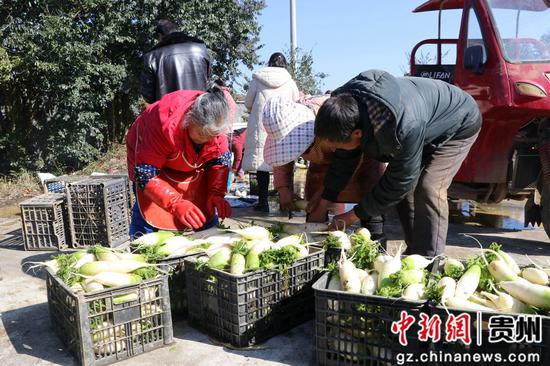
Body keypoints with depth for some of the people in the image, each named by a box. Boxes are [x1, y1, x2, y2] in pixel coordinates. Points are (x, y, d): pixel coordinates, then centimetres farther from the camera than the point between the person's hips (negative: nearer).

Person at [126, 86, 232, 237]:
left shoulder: (215, 121, -27)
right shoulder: (165, 123, -40)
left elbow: (220, 159, -12)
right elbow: (145, 175, -35)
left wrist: (216, 194, -27)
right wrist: (177, 204, -46)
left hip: (194, 166, 4)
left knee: (207, 213, 1)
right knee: (148, 211, -12)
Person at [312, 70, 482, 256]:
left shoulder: (402, 130, -48)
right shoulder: (347, 101, -25)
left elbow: (399, 181, -32)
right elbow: (344, 158, -9)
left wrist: (355, 215, -23)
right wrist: (325, 199, -2)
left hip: (460, 125, -7)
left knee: (429, 190, -23)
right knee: (406, 189, 2)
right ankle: (413, 252, 13)